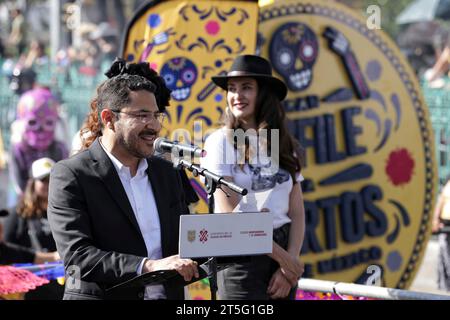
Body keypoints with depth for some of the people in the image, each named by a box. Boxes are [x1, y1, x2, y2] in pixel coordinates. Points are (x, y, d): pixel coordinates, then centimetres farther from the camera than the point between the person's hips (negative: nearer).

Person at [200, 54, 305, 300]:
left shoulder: (285, 144, 9)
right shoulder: (221, 141, -4)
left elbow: (296, 212, 6)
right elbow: (229, 214, -11)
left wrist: (290, 264, -7)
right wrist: (282, 257, -9)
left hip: (284, 252, 4)